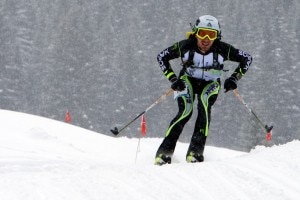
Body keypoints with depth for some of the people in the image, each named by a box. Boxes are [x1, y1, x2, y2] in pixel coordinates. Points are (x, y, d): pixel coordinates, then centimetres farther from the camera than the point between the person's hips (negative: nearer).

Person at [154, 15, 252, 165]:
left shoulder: (222, 49, -25)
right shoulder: (186, 46, -26)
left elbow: (246, 59, -11)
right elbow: (162, 57, -13)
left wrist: (234, 79, -19)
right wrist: (173, 79, -20)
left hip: (210, 84, 0)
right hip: (188, 80, 0)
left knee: (204, 107, -30)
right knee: (185, 112, -25)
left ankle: (196, 151, -27)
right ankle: (165, 151, -19)